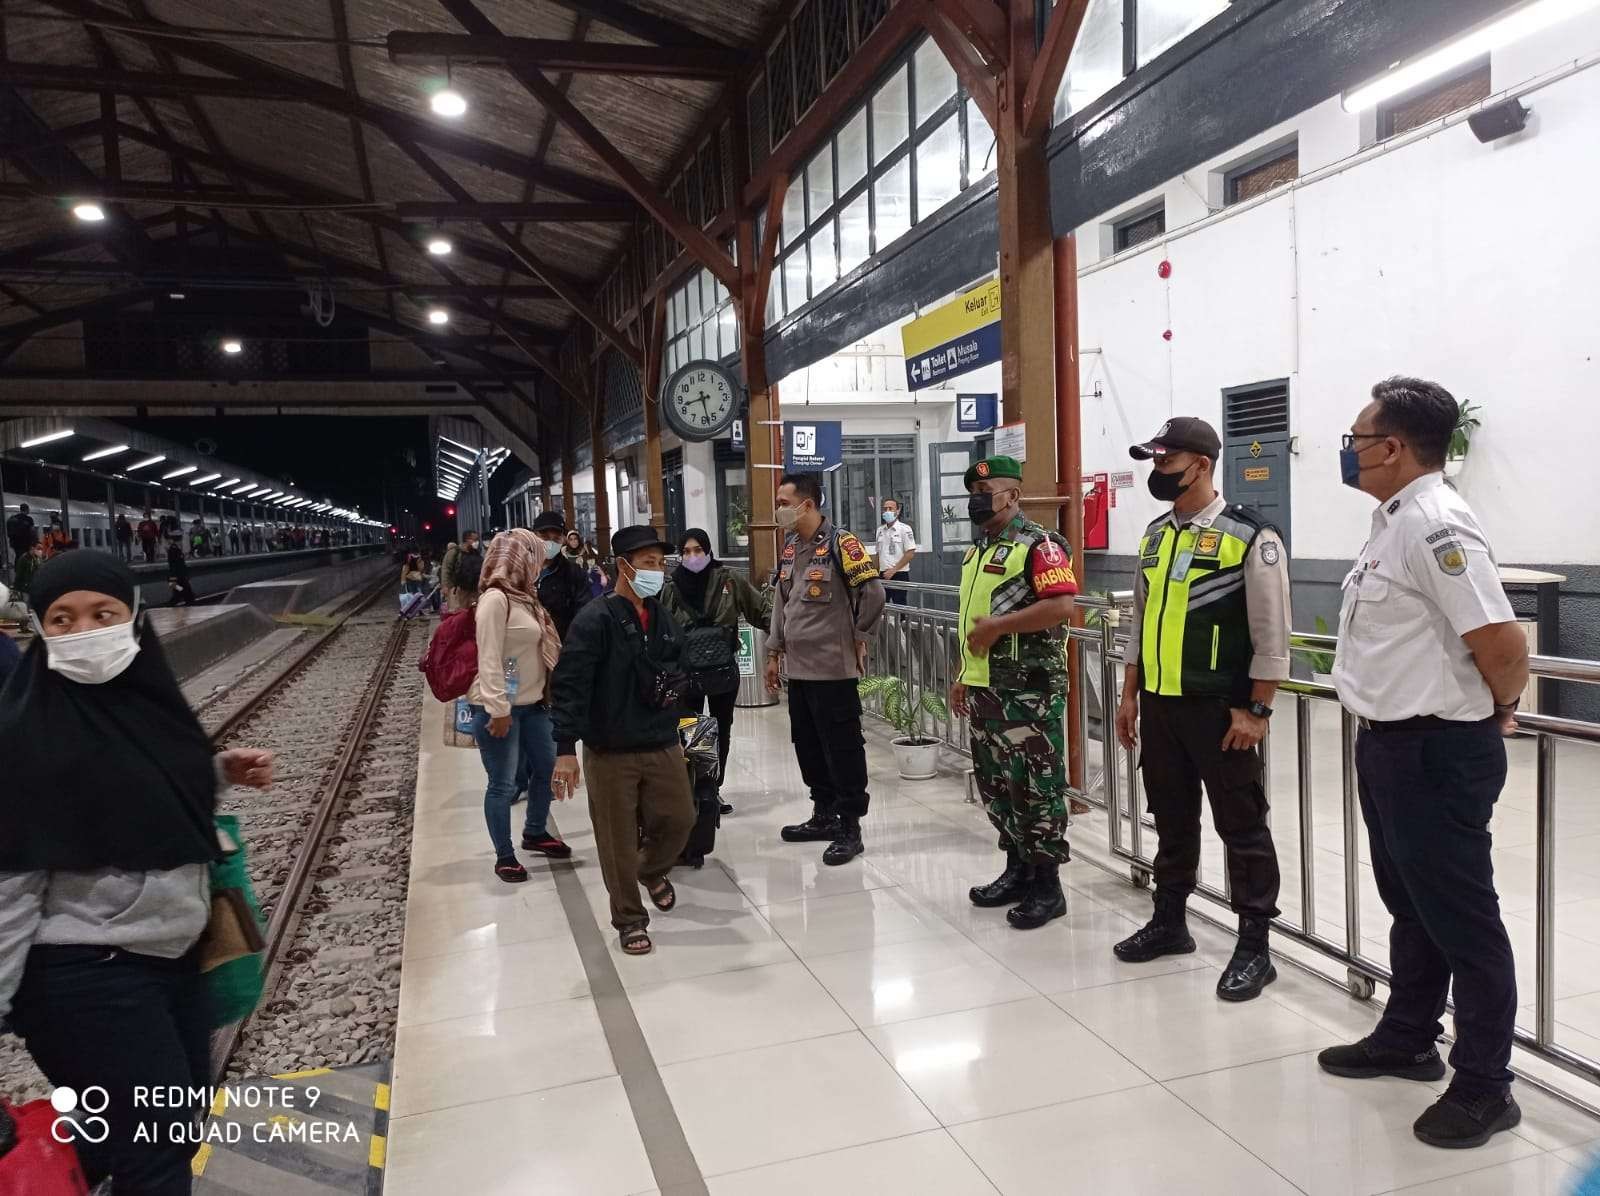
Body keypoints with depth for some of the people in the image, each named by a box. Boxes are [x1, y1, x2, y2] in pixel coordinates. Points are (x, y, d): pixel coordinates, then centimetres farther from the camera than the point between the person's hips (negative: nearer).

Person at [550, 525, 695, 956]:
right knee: (618, 842, 5)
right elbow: (569, 686, -20)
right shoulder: (595, 620, -15)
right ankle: (630, 920, 23)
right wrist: (566, 748, -24)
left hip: (663, 746, 5)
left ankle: (651, 870, 42)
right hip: (609, 753, -5)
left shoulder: (663, 618, 6)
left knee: (680, 818, 11)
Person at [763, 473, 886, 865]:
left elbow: (873, 592, -16)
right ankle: (824, 816, 29)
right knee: (808, 746, 15)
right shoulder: (789, 546, 11)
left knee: (842, 749, 0)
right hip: (799, 669, 8)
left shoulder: (840, 542, -13)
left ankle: (850, 828, 9)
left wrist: (859, 637, -6)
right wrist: (774, 653, 16)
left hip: (832, 669, -8)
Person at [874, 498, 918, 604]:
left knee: (899, 607, -3)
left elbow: (910, 553, -12)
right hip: (883, 576, 6)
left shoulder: (904, 529, -6)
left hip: (899, 575, -5)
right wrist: (877, 574, 12)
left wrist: (893, 570, -15)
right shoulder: (880, 530, 12)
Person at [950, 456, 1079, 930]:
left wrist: (998, 626, -20)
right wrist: (964, 675, 20)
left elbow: (1062, 606, -23)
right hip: (984, 688, 9)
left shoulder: (1038, 545, -11)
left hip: (1028, 690, -9)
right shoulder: (979, 549, 17)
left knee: (1036, 787, -2)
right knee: (994, 784, 15)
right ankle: (1017, 870, 28)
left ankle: (1047, 886, 8)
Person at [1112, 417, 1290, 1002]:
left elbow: (1272, 636, -12)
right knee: (1171, 817, 18)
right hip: (1159, 704, 7)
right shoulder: (1155, 534, 10)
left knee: (1241, 824, 5)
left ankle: (1254, 946, 17)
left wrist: (1256, 710, -14)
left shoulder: (1251, 536, -12)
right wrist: (1130, 695, 14)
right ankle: (1169, 922, 33)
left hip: (1219, 707, -7)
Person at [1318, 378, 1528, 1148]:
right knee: (1412, 907, 21)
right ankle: (1407, 1040, 37)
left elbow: (1501, 641, -27)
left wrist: (1500, 710, -8)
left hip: (1438, 752, -10)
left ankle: (1484, 1086, 17)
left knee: (1461, 919, 3)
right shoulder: (1396, 520, 10)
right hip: (1390, 743, 10)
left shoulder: (1435, 525, -22)